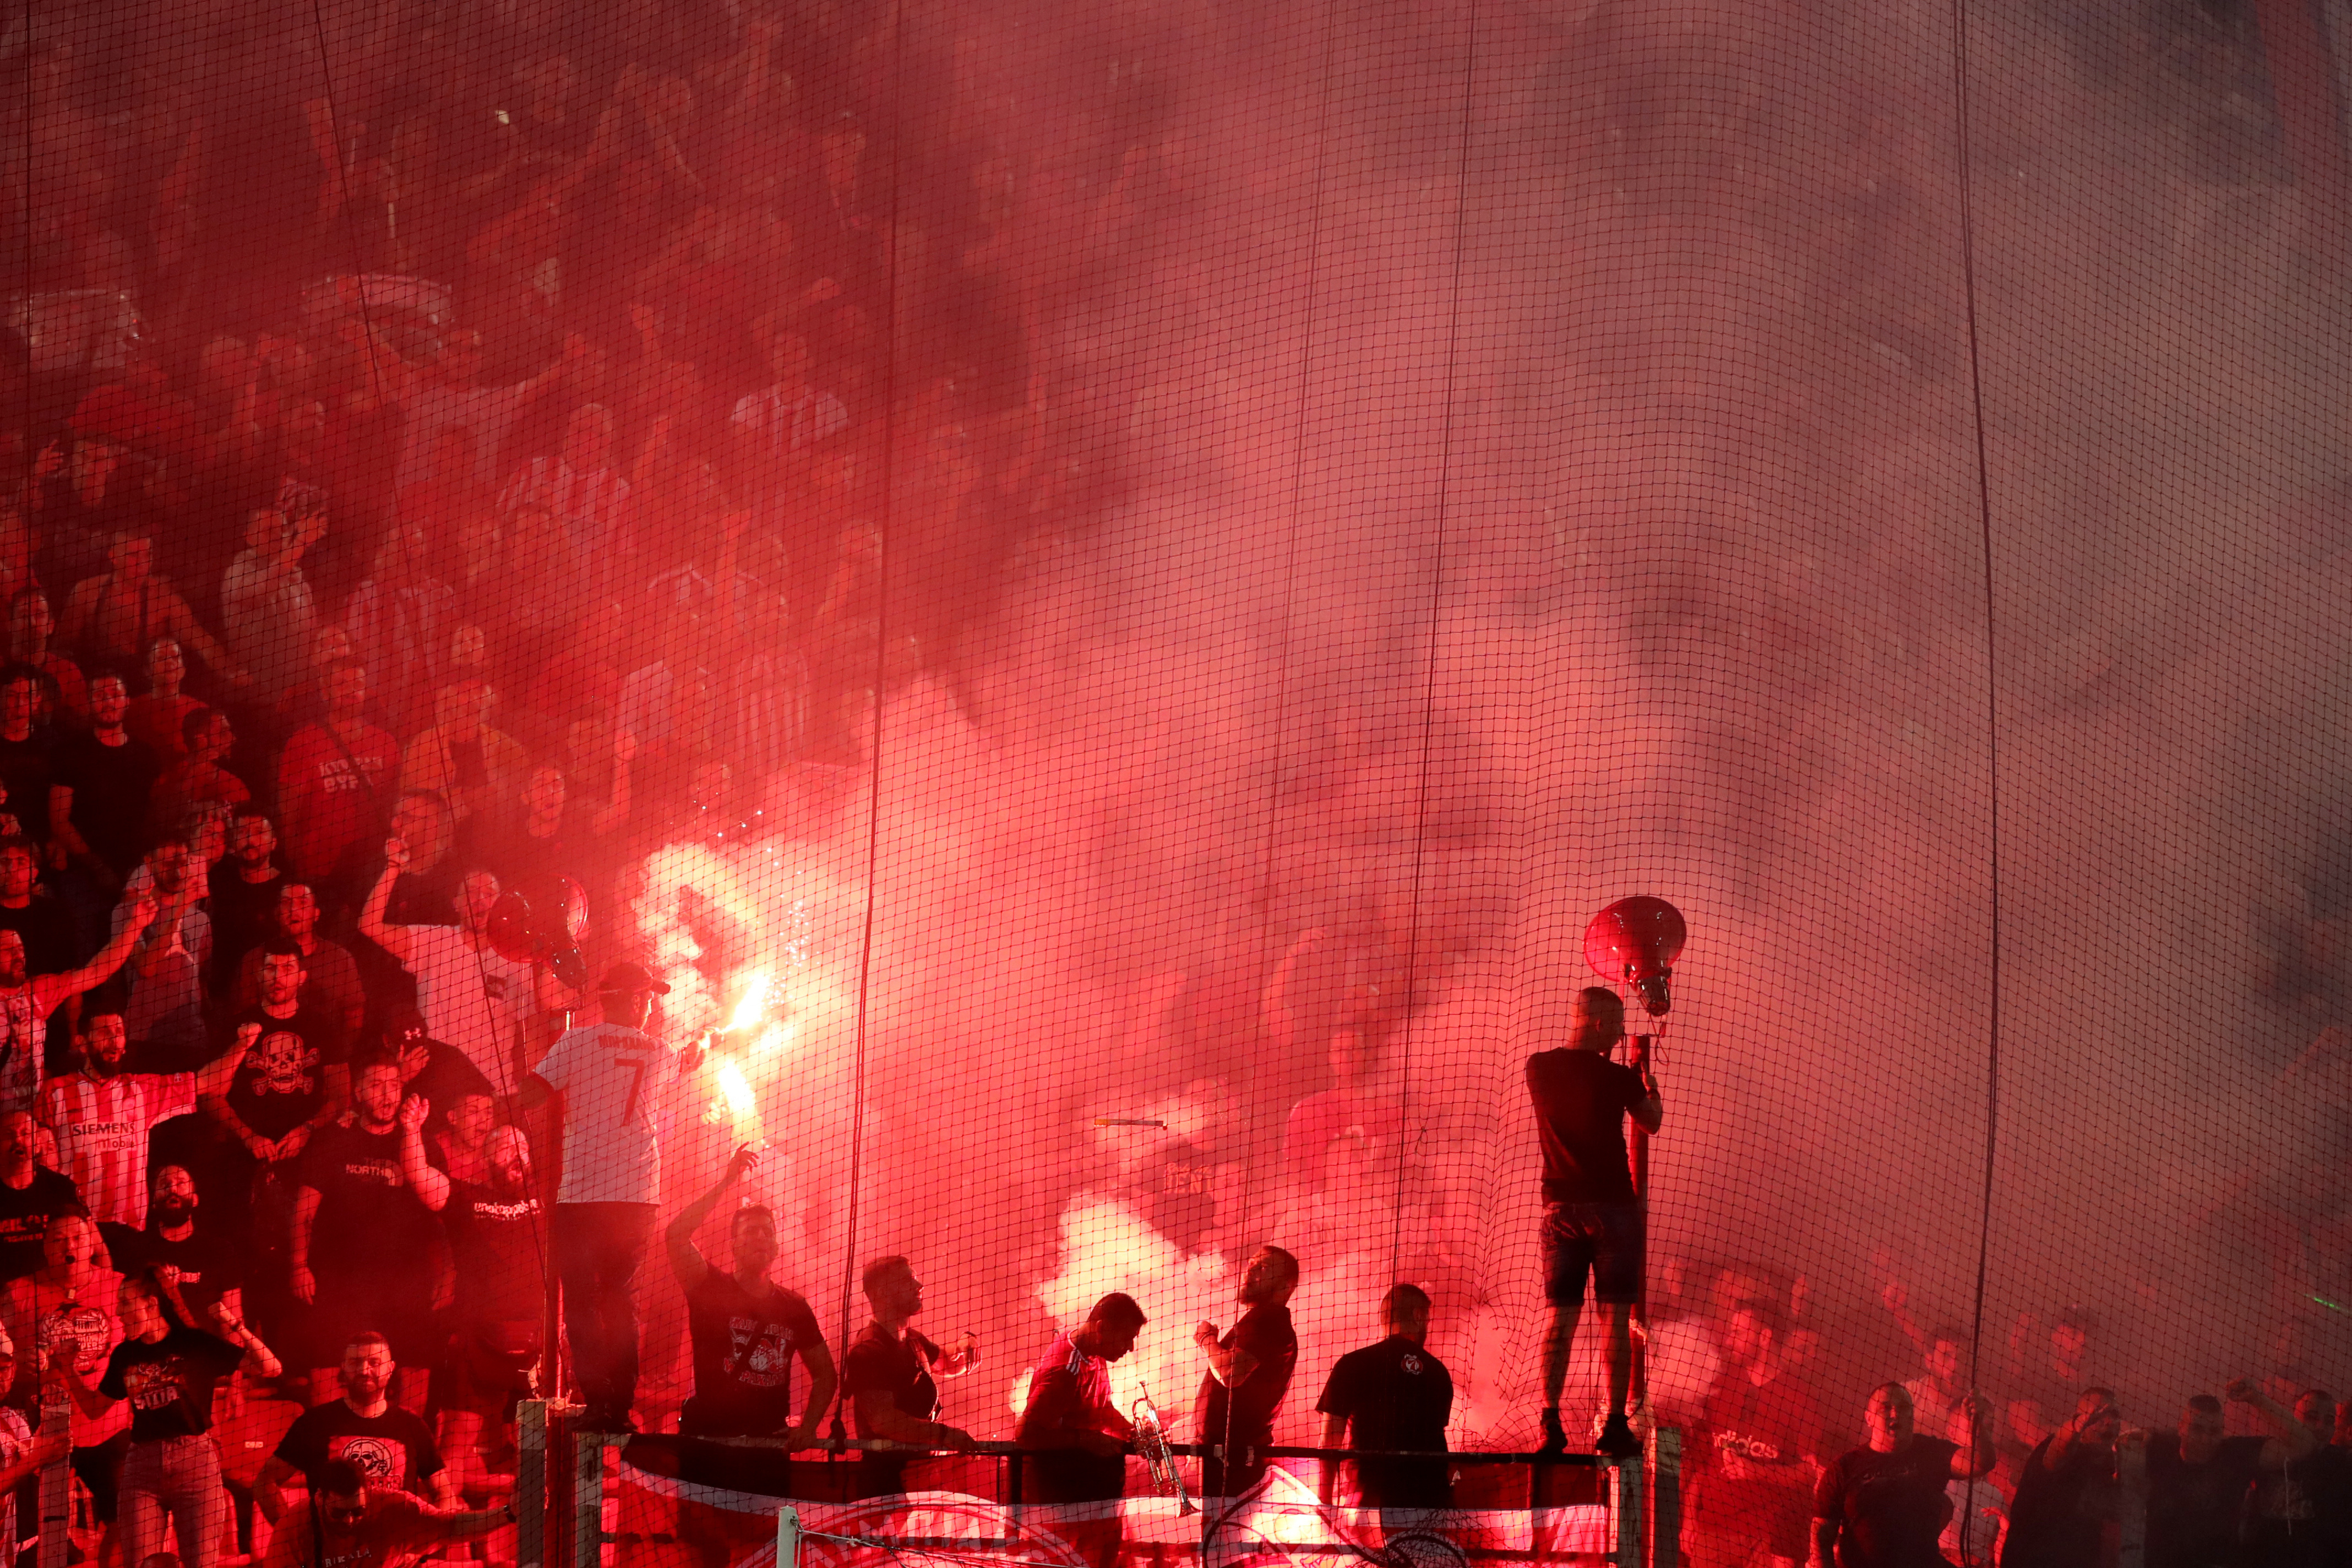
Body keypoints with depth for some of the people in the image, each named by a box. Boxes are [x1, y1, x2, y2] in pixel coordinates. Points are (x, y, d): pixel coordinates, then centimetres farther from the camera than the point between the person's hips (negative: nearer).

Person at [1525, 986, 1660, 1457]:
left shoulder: (1539, 1068, 1)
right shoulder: (1617, 1078, -10)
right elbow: (1652, 1121, 9)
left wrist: (1600, 1055, 32)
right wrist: (1647, 1077, 27)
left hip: (1560, 1206, 4)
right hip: (1612, 1206, -3)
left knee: (1561, 1315, 7)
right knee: (1617, 1317, 1)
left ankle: (1551, 1420, -2)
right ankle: (1616, 1425, -2)